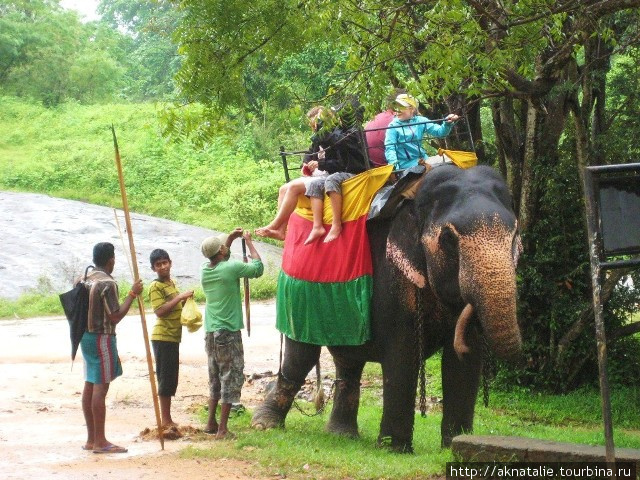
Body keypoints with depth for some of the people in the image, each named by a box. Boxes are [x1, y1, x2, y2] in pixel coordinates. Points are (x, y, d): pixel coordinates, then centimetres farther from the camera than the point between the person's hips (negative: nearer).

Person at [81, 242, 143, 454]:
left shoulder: (87, 279, 10)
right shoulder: (107, 283, -16)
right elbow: (115, 316, -18)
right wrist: (132, 294, -13)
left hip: (86, 336, 9)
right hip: (102, 338, -9)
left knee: (90, 386, 11)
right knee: (100, 388, -7)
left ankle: (91, 439, 16)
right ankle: (100, 442, -5)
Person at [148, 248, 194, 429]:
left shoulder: (171, 283, 15)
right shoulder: (155, 286, -12)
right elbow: (160, 311, -21)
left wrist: (185, 299, 7)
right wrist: (180, 297, -22)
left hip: (173, 336, 9)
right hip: (163, 337, -9)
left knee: (171, 380, 12)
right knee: (166, 378, -6)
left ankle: (167, 419, 17)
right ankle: (166, 420, -3)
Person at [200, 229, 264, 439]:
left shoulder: (205, 269, 4)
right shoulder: (231, 268, -15)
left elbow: (219, 259, 28)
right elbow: (258, 268, -3)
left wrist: (231, 238, 22)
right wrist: (249, 242, 5)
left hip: (211, 333, 7)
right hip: (229, 333, -7)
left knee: (215, 380, 19)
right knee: (231, 379, -1)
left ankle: (211, 423, 24)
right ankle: (222, 429, -2)